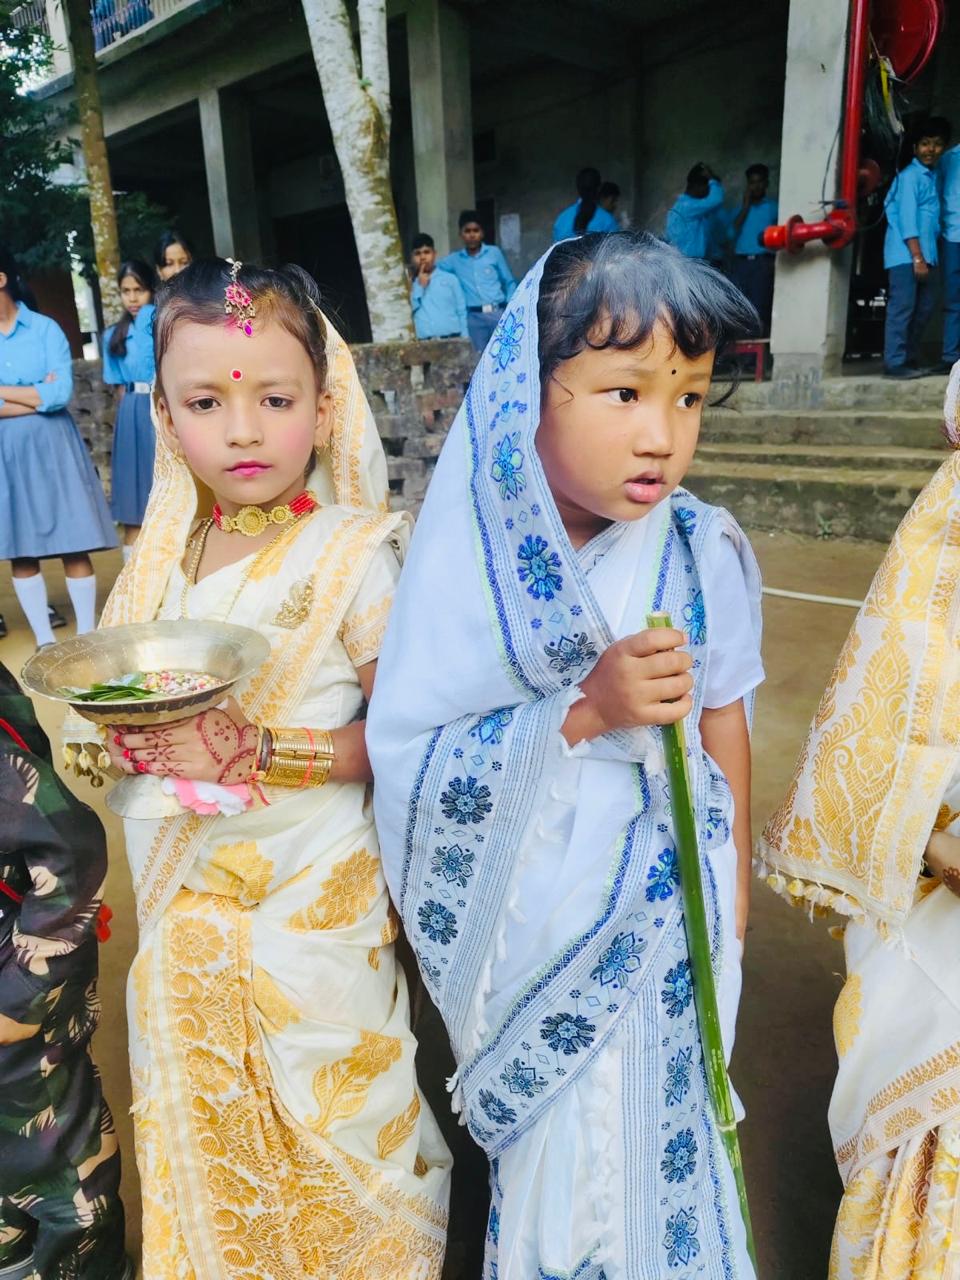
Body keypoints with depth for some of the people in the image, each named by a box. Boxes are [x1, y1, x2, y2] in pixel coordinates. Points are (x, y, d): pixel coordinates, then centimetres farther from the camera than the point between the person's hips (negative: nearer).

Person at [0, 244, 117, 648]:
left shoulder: (45, 329, -2)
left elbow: (61, 394, -13)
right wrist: (37, 397, -11)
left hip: (50, 446, -2)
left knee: (73, 545, 0)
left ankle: (87, 634, 10)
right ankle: (45, 639, 16)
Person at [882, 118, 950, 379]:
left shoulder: (933, 176, 19)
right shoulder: (910, 175, -7)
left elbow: (930, 219, 17)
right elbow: (907, 219, -14)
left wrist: (926, 257, 5)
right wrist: (917, 258, -18)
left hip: (924, 253, 9)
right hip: (906, 254, -9)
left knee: (924, 308, 9)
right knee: (902, 307, -11)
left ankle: (910, 359, 16)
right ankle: (894, 363, -9)